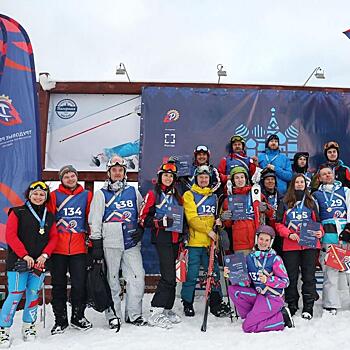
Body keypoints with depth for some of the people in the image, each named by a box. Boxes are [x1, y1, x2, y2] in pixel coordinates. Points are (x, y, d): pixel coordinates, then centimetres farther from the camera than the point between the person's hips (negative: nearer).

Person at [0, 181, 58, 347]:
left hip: (40, 262, 4)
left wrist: (45, 255, -7)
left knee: (33, 294, 7)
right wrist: (25, 255, -15)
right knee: (15, 295, -7)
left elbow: (53, 237, 9)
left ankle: (28, 327, 23)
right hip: (18, 262, -4)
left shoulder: (49, 216, 13)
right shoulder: (18, 212, 0)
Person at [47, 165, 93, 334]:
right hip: (58, 247, 0)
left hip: (79, 247, 1)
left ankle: (77, 317, 23)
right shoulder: (54, 196, 3)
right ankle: (60, 320, 20)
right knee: (59, 284, 7)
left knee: (79, 283, 4)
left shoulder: (87, 195, 7)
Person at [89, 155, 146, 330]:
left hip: (131, 243, 3)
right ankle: (113, 315, 16)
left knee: (137, 276, -1)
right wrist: (96, 244, -5)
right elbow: (95, 221, 1)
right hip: (110, 243, -3)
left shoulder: (133, 192, 14)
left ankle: (134, 314, 13)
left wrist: (141, 229, 6)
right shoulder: (101, 194, 5)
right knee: (112, 279, 3)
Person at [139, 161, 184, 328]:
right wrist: (161, 222, -19)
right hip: (162, 238, -6)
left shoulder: (177, 196, 18)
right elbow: (144, 218, -6)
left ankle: (166, 308, 20)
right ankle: (156, 312, -6)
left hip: (175, 238, 6)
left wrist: (183, 234, 13)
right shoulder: (153, 194, 0)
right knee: (168, 276, -14)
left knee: (171, 275, 9)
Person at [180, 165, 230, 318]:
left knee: (214, 273, 6)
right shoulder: (189, 195, 1)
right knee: (192, 275, 0)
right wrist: (208, 230, -17)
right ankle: (187, 304, 15)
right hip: (194, 241, -4)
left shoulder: (213, 196, 17)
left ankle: (216, 304, 16)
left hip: (210, 242, 4)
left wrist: (218, 222, 0)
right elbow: (192, 218, -9)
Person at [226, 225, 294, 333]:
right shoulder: (250, 257, 5)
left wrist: (268, 280, -25)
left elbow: (285, 282, -10)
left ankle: (281, 318, 0)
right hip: (257, 295, 6)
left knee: (247, 327, -14)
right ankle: (253, 315, -2)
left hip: (273, 298, -6)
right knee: (232, 289, -12)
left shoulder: (275, 259, -9)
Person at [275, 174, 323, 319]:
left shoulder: (311, 202, 15)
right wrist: (289, 234, -11)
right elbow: (279, 224, 5)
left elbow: (317, 221, 18)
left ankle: (308, 308, 10)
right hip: (290, 245, -1)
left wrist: (320, 232, -3)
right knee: (292, 277, 4)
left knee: (309, 276, 2)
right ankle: (292, 306, 16)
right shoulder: (285, 203, 8)